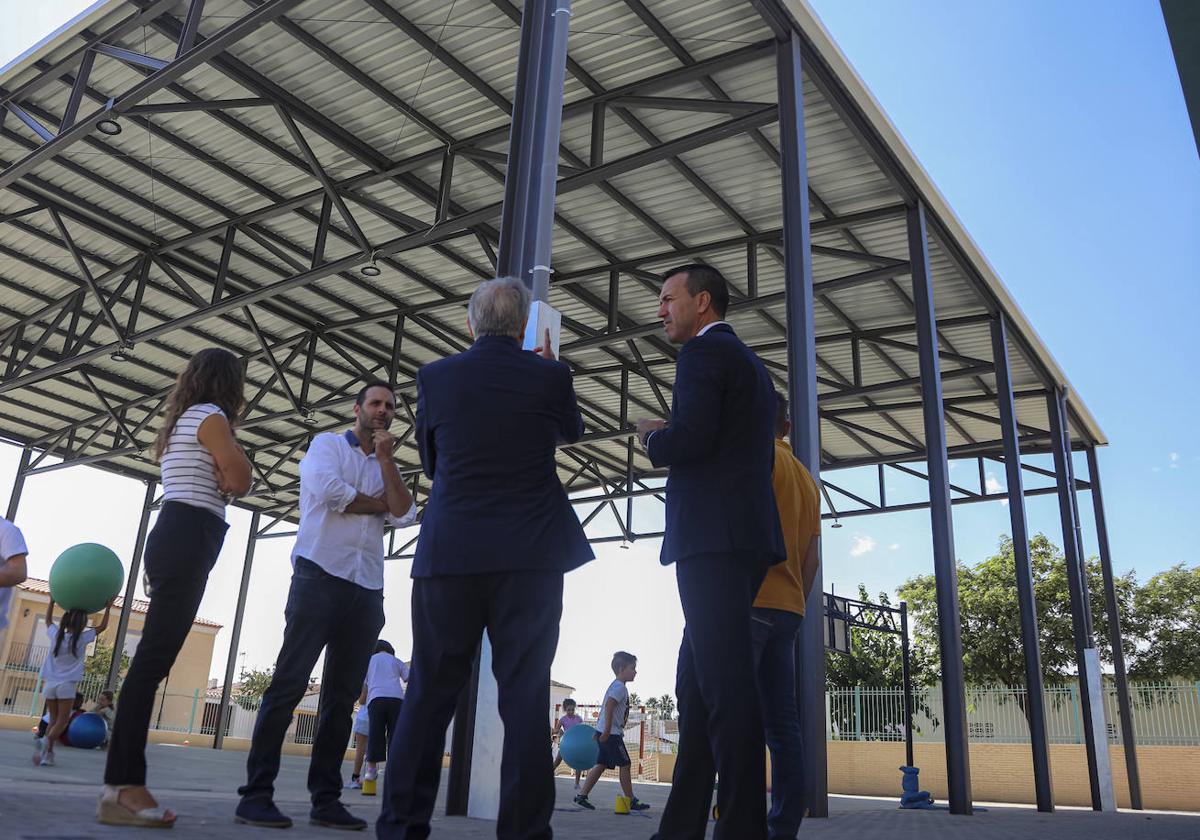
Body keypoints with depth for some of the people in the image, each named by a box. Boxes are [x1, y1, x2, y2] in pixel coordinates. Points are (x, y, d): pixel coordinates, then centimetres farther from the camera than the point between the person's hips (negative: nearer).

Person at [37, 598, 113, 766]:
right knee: (62, 720, 1)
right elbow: (102, 626, 6)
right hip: (67, 684, -4)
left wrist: (52, 600, 28)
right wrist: (108, 608, 14)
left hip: (50, 683, 4)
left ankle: (48, 753, 3)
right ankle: (48, 740, -26)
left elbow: (48, 619, 21)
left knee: (54, 719, 12)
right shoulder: (82, 639, -7)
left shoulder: (56, 635, 1)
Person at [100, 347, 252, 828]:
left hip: (172, 538, 10)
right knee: (154, 657, -15)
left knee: (153, 658, 4)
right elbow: (240, 481, -6)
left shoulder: (182, 421, 26)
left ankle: (123, 785, 3)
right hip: (189, 540, -10)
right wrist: (231, 441, 8)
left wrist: (222, 477, 12)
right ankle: (122, 787, -18)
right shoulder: (211, 416, -2)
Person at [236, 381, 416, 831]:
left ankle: (325, 798, 8)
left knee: (342, 695, 4)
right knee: (289, 683, -8)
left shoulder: (387, 468, 22)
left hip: (366, 590, 5)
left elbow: (404, 516, 4)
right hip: (320, 575, -5)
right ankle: (256, 793, -4)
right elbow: (327, 489, -12)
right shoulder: (327, 444, 9)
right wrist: (376, 504, 2)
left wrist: (386, 459, 1)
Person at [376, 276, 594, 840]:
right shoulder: (550, 376, 1)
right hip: (528, 555, -1)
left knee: (430, 694, 9)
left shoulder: (434, 377, 3)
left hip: (449, 554, 1)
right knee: (525, 694, 3)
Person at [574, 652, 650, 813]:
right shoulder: (620, 687, -13)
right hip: (612, 733, -10)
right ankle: (631, 801, 4)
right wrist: (607, 731, -26)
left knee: (601, 765, 8)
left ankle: (582, 796, 6)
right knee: (624, 764, -2)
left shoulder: (616, 686, 20)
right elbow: (609, 705, -25)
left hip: (607, 733, 10)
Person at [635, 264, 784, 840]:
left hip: (713, 537, -10)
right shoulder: (753, 365, 24)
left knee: (726, 685, -9)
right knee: (696, 684, 11)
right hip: (746, 537, 10)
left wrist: (651, 436, 3)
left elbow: (687, 441, -18)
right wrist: (671, 439, 23)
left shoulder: (703, 351, -5)